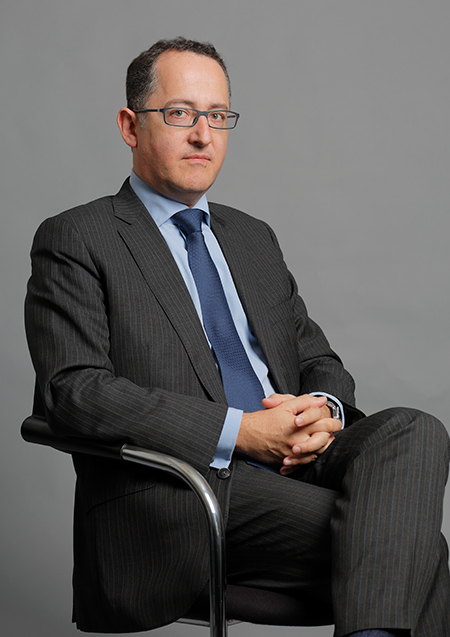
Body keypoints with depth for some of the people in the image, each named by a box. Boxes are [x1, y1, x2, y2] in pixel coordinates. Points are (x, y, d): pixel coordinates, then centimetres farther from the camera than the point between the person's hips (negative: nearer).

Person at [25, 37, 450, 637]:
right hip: (172, 491, -6)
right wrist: (239, 430, -17)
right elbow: (75, 391, -11)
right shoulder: (74, 242, 2)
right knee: (398, 540, -27)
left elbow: (319, 360, 24)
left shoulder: (253, 237, 24)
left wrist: (323, 410, -3)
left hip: (293, 461, 7)